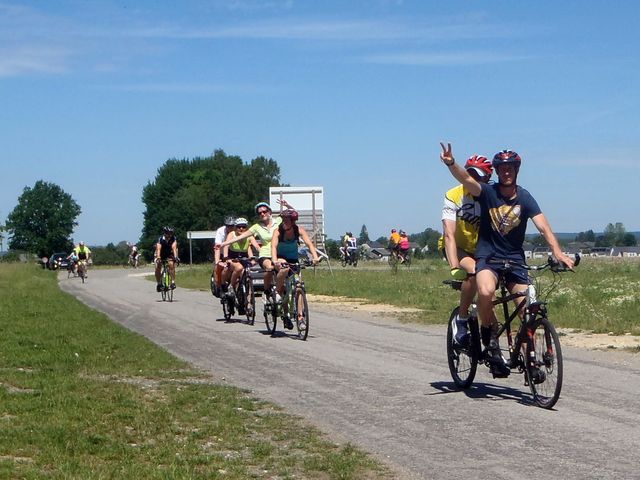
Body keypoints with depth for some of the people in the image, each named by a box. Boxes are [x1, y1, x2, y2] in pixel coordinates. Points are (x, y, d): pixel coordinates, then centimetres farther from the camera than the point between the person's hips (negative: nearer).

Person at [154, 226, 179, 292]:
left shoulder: (173, 239, -23)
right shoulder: (160, 239, -26)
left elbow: (174, 248, -37)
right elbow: (158, 249, -40)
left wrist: (176, 257, -54)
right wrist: (158, 258, -57)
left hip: (169, 254, 0)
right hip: (160, 255, 0)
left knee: (171, 264, -28)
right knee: (158, 267, -21)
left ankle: (173, 282, -25)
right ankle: (159, 283, -5)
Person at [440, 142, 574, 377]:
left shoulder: (524, 198, -3)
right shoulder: (488, 192, -5)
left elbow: (543, 227, -13)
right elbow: (466, 179, -24)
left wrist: (557, 252, -30)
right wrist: (451, 164, -45)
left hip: (515, 259, 2)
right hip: (488, 257, -2)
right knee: (486, 292, -33)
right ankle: (489, 332, -7)